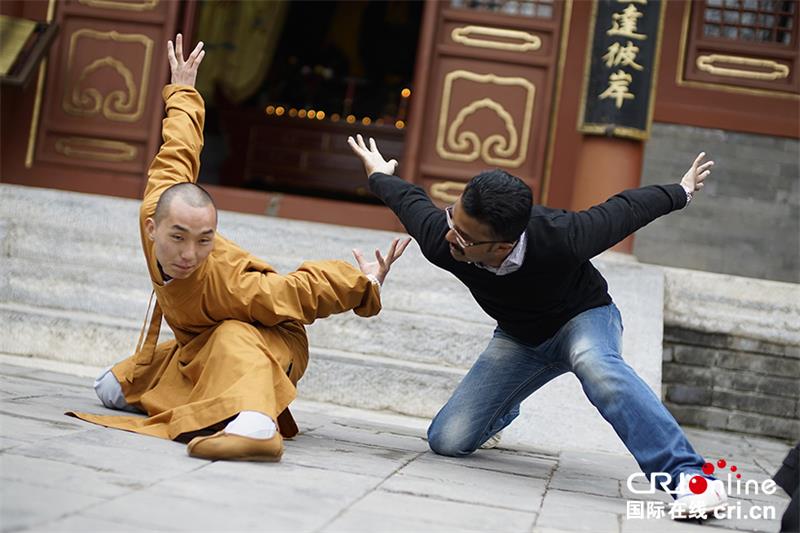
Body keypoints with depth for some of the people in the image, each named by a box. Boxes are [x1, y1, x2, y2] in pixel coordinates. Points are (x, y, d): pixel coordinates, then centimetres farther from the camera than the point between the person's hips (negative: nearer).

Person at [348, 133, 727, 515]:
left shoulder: (561, 239, -40)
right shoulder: (439, 239, -30)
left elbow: (625, 209, -18)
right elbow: (409, 200, -4)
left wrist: (680, 191, 1)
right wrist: (379, 176, 18)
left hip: (584, 316, -4)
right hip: (518, 337, 4)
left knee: (595, 364, -42)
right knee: (446, 441, -6)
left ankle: (687, 476, -48)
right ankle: (504, 410, 31)